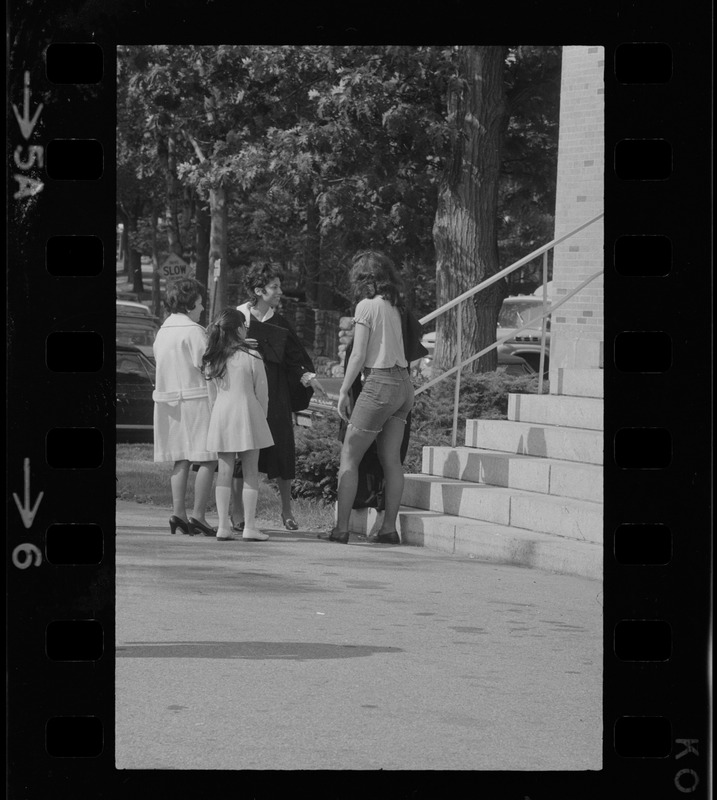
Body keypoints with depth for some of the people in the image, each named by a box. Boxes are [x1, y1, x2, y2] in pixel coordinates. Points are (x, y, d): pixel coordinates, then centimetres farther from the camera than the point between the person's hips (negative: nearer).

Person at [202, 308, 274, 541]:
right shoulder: (251, 357, -9)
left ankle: (223, 526, 2)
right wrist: (261, 417, 11)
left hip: (221, 417, 4)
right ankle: (249, 526, -1)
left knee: (224, 471, 7)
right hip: (246, 412, -4)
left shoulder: (212, 360, 5)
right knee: (250, 472, 2)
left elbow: (212, 393, 9)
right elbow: (262, 392, -3)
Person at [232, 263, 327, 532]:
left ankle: (287, 510, 11)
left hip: (275, 394, 3)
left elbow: (295, 358, 6)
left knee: (281, 447, -1)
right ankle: (238, 514, 5)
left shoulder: (279, 324, 10)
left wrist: (308, 376, -10)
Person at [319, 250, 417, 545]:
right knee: (391, 460, 8)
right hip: (404, 383, 7)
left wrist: (343, 392, -4)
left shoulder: (367, 305, -8)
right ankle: (389, 528, 5)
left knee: (349, 457, -2)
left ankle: (341, 528, -5)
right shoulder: (393, 306, 12)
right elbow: (408, 347, 8)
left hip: (380, 383, -7)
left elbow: (358, 355, -10)